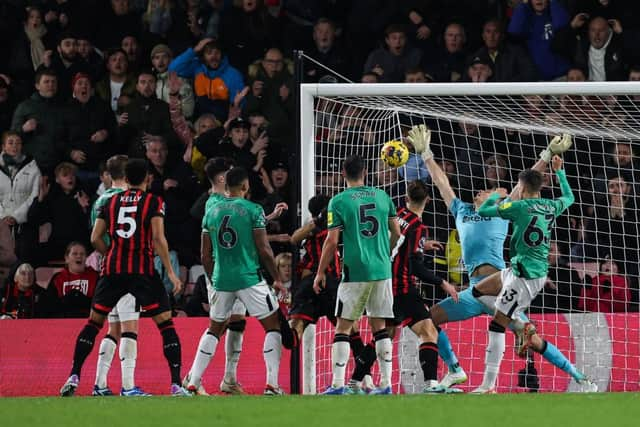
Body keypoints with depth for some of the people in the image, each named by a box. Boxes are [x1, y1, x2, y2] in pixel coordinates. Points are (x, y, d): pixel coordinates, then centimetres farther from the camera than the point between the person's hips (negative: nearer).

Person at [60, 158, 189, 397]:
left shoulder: (111, 202, 11)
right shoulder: (153, 202, 0)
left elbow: (95, 239, 8)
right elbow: (158, 239, -10)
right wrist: (170, 272, -9)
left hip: (113, 269, 3)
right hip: (143, 269, -3)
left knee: (94, 322, 15)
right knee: (166, 324, 2)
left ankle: (73, 378, 7)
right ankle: (176, 384, -8)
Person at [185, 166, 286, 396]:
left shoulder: (211, 212, 7)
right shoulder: (253, 210, -7)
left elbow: (206, 256, 10)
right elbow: (264, 250, -9)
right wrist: (277, 278, 2)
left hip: (221, 280, 5)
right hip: (249, 279, -5)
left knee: (214, 329, 19)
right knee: (273, 326, 7)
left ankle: (192, 383, 11)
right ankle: (271, 385, -3)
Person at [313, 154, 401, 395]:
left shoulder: (339, 201, -5)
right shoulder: (382, 197, 6)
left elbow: (332, 241, -7)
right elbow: (396, 233, 12)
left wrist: (320, 273, 2)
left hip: (355, 272, -3)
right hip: (382, 270, 4)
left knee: (343, 327, 2)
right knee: (379, 326, 10)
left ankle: (338, 384, -5)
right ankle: (385, 383, 6)